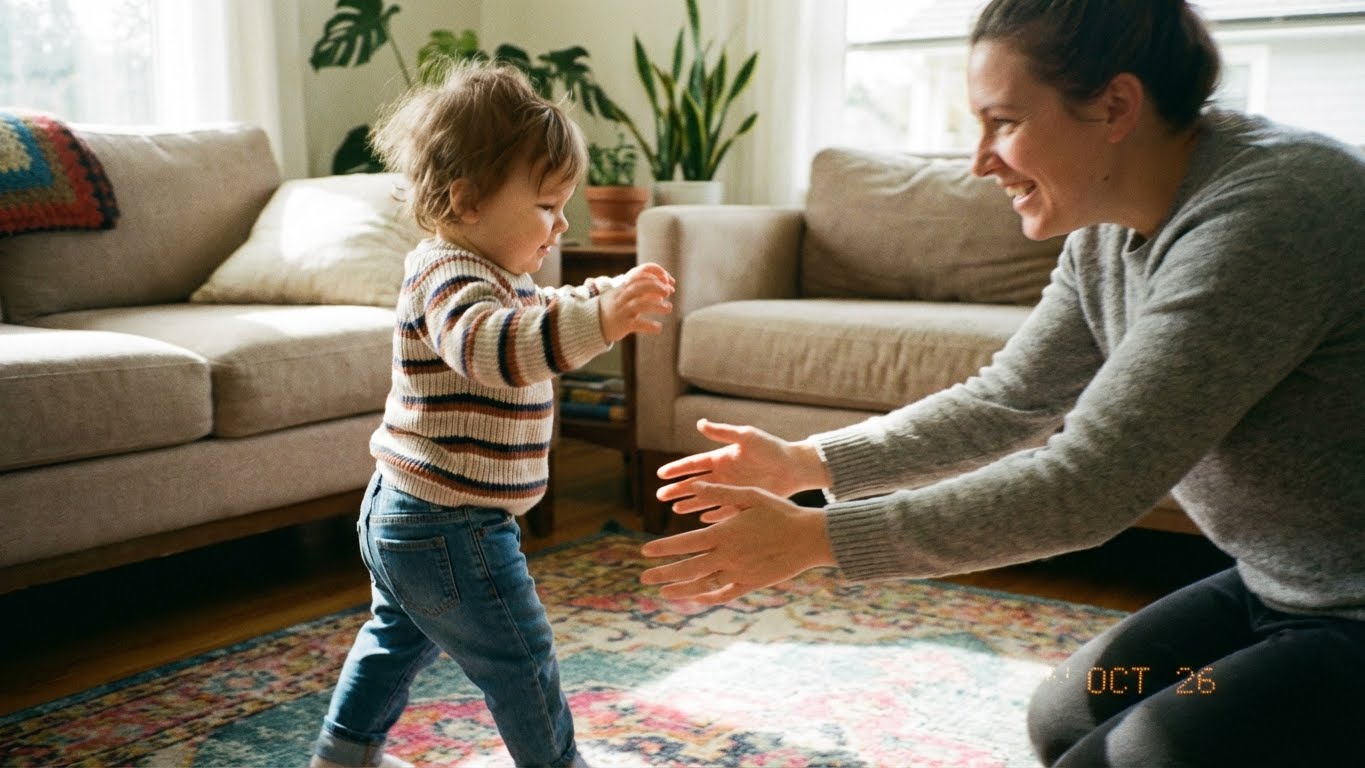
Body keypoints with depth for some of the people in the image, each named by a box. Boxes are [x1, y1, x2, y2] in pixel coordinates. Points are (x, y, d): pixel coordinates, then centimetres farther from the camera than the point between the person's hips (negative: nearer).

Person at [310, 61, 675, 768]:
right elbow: (487, 344, -45)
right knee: (520, 660, 4)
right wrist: (595, 323, -56)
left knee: (399, 636, 29)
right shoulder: (450, 273, -23)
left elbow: (542, 313, 27)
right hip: (449, 528, -11)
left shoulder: (490, 273, 10)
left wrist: (601, 298, 10)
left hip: (400, 515, 11)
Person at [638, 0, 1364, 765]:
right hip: (1280, 588, 8)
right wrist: (803, 462, -2)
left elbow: (1086, 485, -31)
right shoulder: (1111, 231, -2)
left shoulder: (1267, 210, -29)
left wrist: (814, 537, -26)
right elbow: (1007, 403, 4)